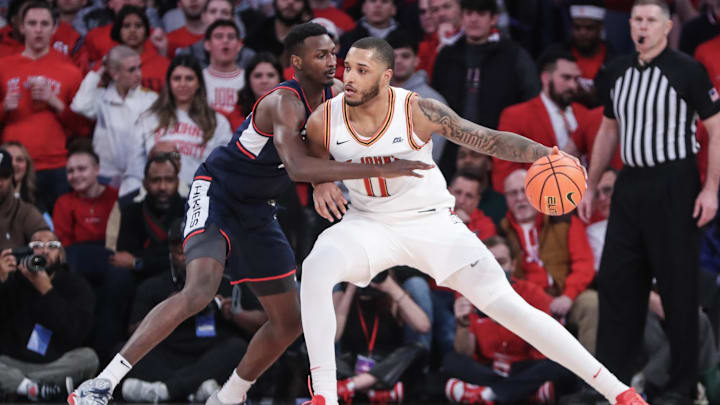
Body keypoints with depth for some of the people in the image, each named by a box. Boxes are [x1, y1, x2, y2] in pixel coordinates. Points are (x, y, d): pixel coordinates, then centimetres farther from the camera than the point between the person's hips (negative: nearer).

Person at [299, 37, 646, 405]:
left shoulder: (418, 112, -21)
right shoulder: (323, 121, -14)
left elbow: (488, 139, -19)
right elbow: (314, 161, 9)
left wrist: (545, 154, -33)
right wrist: (322, 184, -14)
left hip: (432, 223, -2)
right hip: (369, 224, 2)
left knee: (507, 306, -9)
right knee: (316, 269, -30)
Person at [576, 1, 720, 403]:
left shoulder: (688, 71, -8)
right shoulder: (619, 71, 10)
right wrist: (591, 186, 18)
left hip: (674, 186, -6)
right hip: (630, 184, 6)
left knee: (678, 286, -2)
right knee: (615, 280, 5)